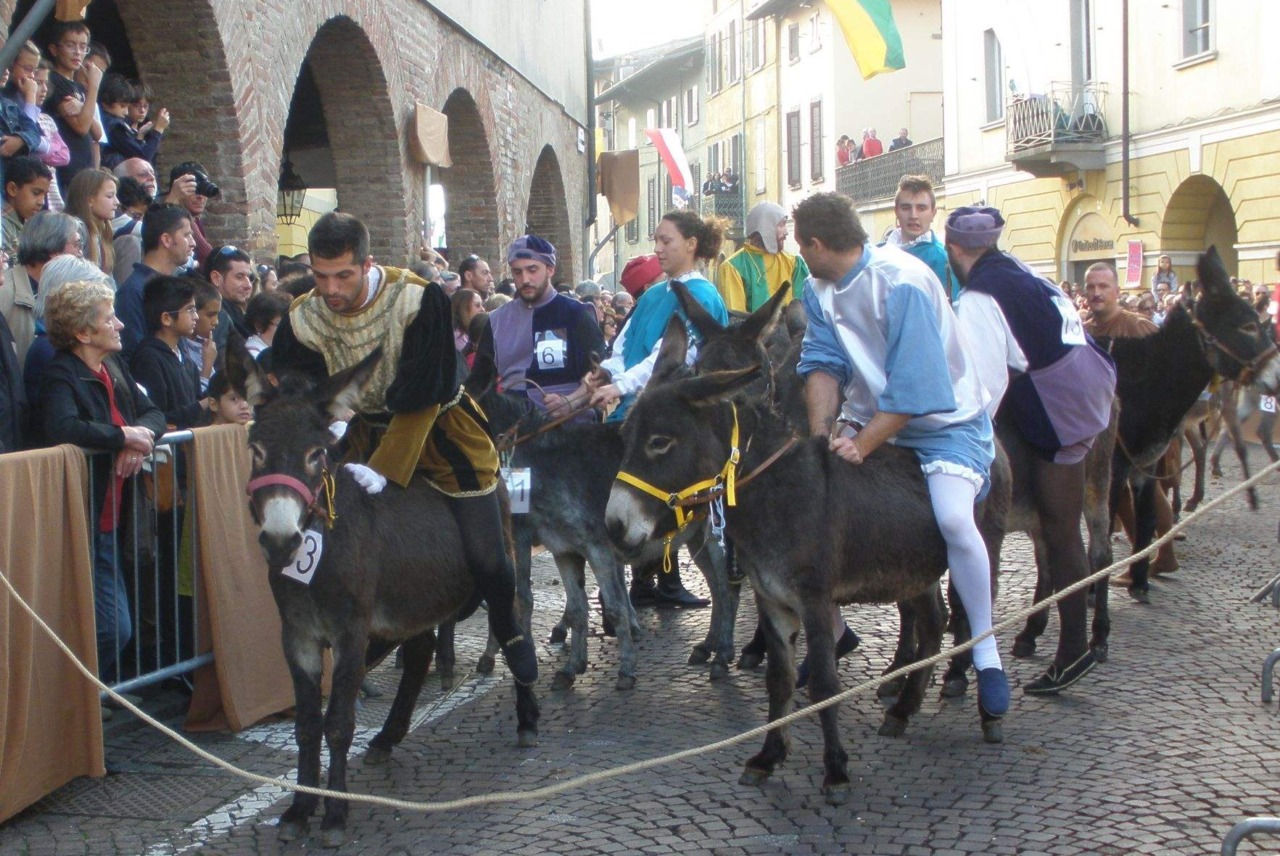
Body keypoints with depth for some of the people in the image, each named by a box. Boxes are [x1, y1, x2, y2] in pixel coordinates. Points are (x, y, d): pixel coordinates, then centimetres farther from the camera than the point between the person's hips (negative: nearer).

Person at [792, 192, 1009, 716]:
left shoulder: (902, 283, -26)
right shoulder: (819, 289, -1)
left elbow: (916, 389, -29)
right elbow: (823, 363, -5)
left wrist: (860, 445, -30)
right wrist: (821, 436, -19)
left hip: (944, 421, -7)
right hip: (869, 415, 8)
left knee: (953, 517, -30)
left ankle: (987, 654, -14)